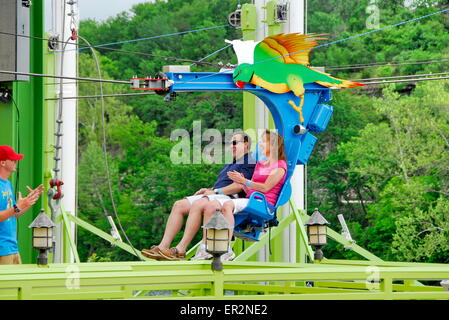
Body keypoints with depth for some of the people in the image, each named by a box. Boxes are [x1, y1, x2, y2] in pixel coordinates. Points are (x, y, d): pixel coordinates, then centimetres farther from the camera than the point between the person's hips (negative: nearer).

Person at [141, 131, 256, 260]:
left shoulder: (249, 162, 0)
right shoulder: (229, 164, 33)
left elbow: (239, 185, -14)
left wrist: (215, 191, -11)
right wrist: (209, 190, 11)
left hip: (228, 197, -10)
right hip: (215, 195, 10)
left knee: (197, 205, -34)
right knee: (178, 205, -9)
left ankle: (181, 249, -39)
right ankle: (163, 246, -20)